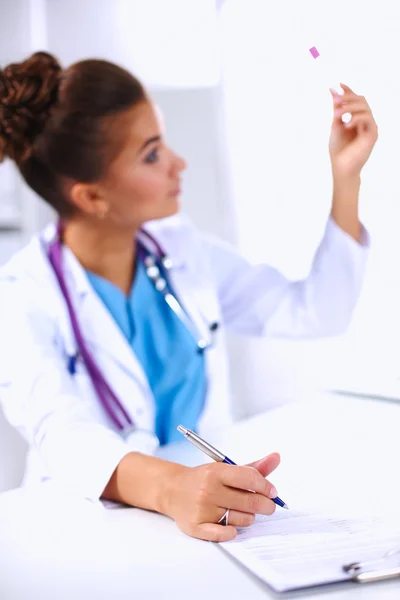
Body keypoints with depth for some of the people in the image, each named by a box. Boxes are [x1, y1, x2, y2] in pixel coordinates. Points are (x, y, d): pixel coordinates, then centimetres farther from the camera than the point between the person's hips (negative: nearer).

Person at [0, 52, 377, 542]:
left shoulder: (182, 249, 5)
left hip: (210, 511, 4)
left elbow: (317, 313, 9)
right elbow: (63, 436, -28)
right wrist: (169, 488, -47)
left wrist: (345, 176, 4)